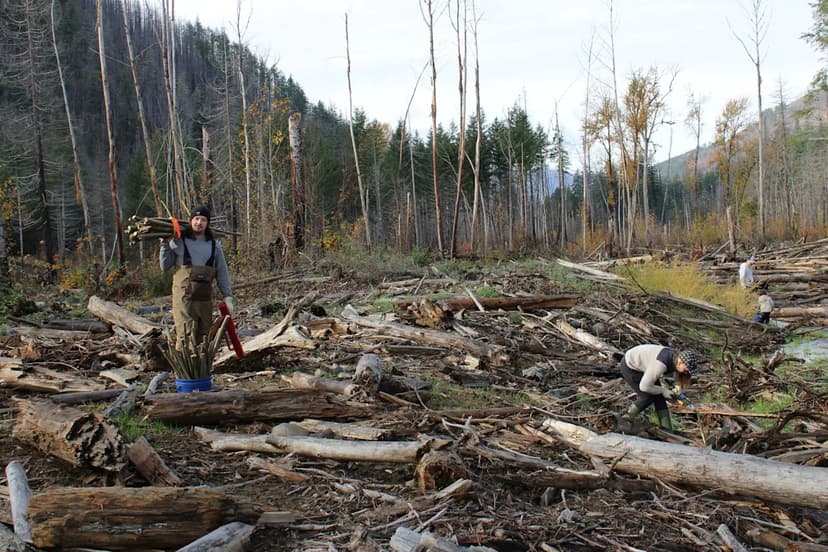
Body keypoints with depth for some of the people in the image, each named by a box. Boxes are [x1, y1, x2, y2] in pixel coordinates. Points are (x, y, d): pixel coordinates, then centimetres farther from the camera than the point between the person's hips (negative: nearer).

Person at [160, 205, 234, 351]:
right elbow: (165, 267, 3)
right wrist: (164, 244, -3)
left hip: (206, 300, 4)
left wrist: (228, 297, 5)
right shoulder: (178, 242, 2)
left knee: (204, 340, 10)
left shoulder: (214, 245, 10)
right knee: (185, 338, -12)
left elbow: (222, 273, 11)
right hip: (184, 299, -4)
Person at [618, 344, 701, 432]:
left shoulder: (677, 357, -14)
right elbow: (644, 386, -32)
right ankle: (624, 420, 9)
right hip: (629, 367, -8)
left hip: (643, 365, 8)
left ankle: (667, 431, 7)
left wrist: (679, 388, -9)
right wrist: (663, 390, -18)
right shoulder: (661, 364, -40)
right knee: (648, 397, -10)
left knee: (659, 397, 1)